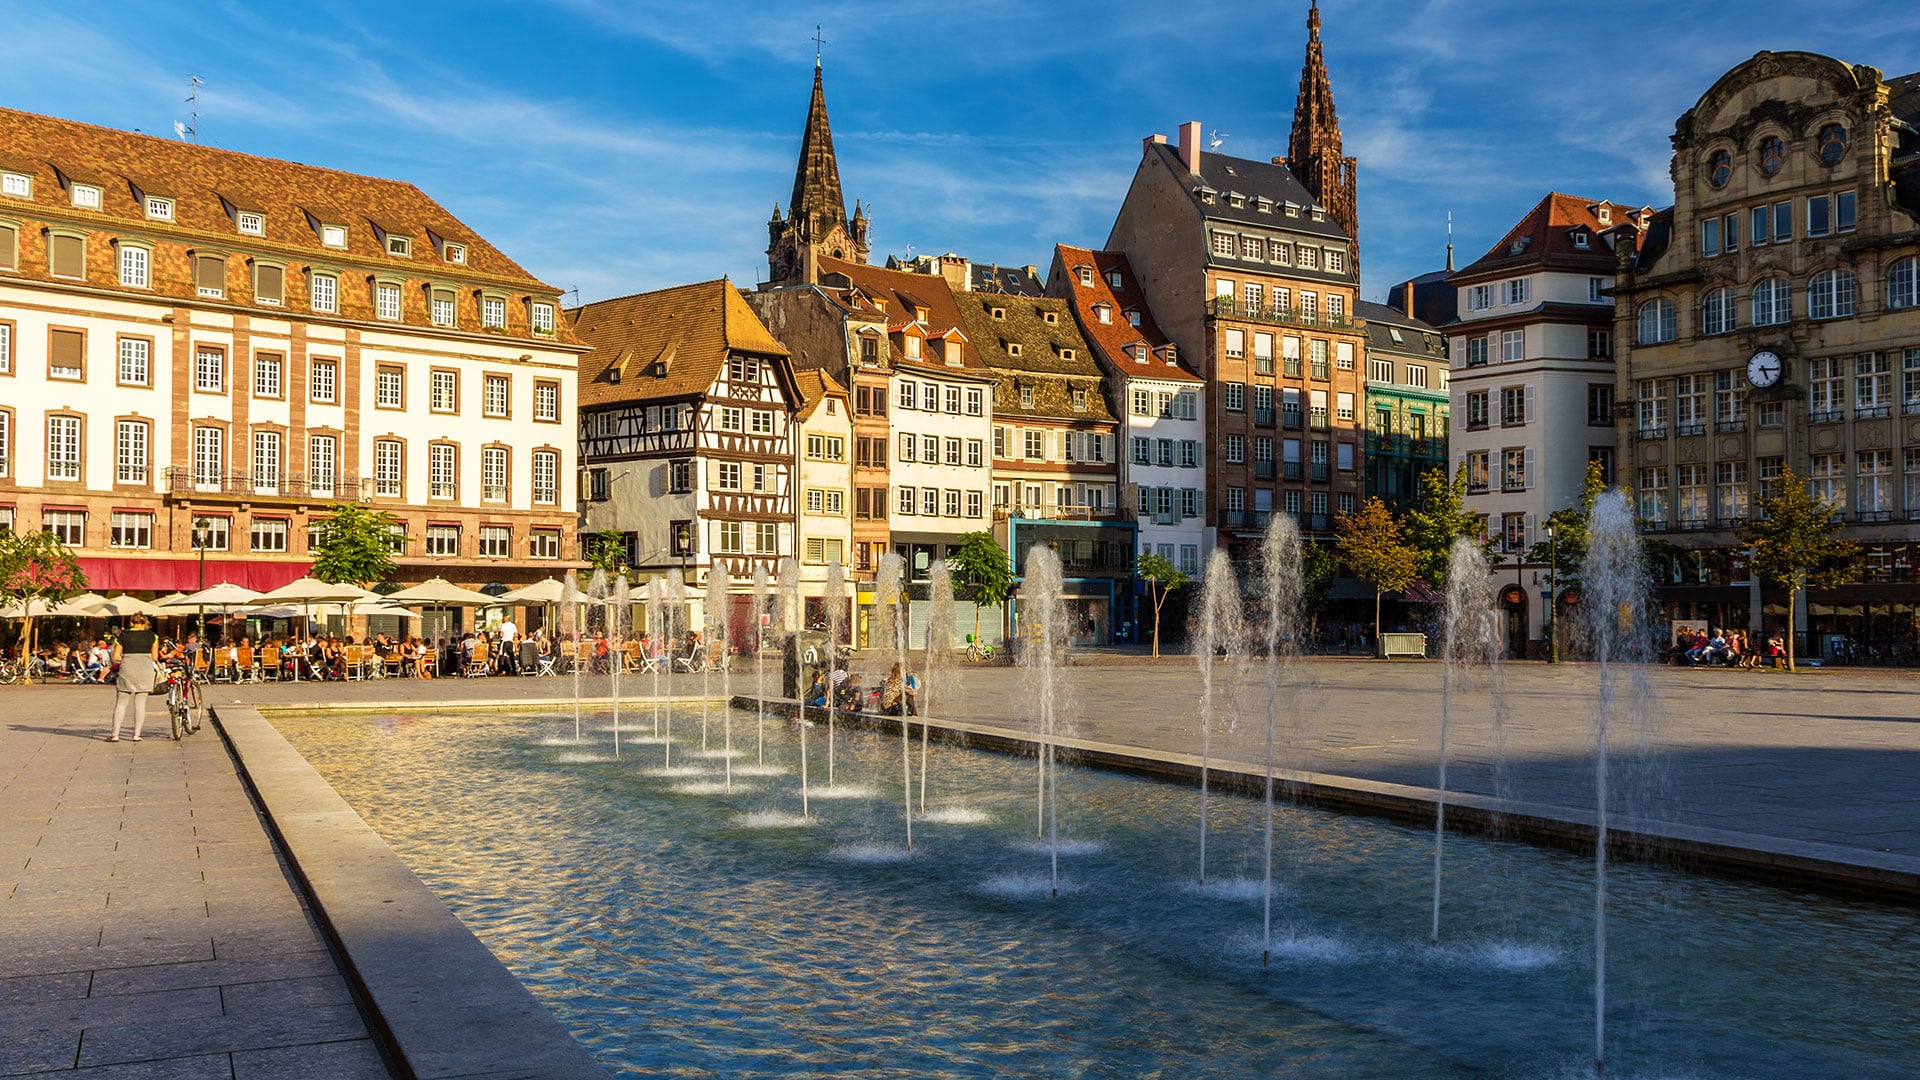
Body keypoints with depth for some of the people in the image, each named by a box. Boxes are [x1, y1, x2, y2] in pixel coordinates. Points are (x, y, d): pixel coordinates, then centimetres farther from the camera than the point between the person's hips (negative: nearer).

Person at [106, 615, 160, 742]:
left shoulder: (123, 636, 6)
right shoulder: (152, 636, 6)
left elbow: (115, 657, 2)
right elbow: (154, 657, 2)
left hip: (127, 669, 0)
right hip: (145, 669, 0)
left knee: (121, 703, 7)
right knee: (140, 703, 5)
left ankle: (115, 734, 4)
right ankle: (136, 734, 4)